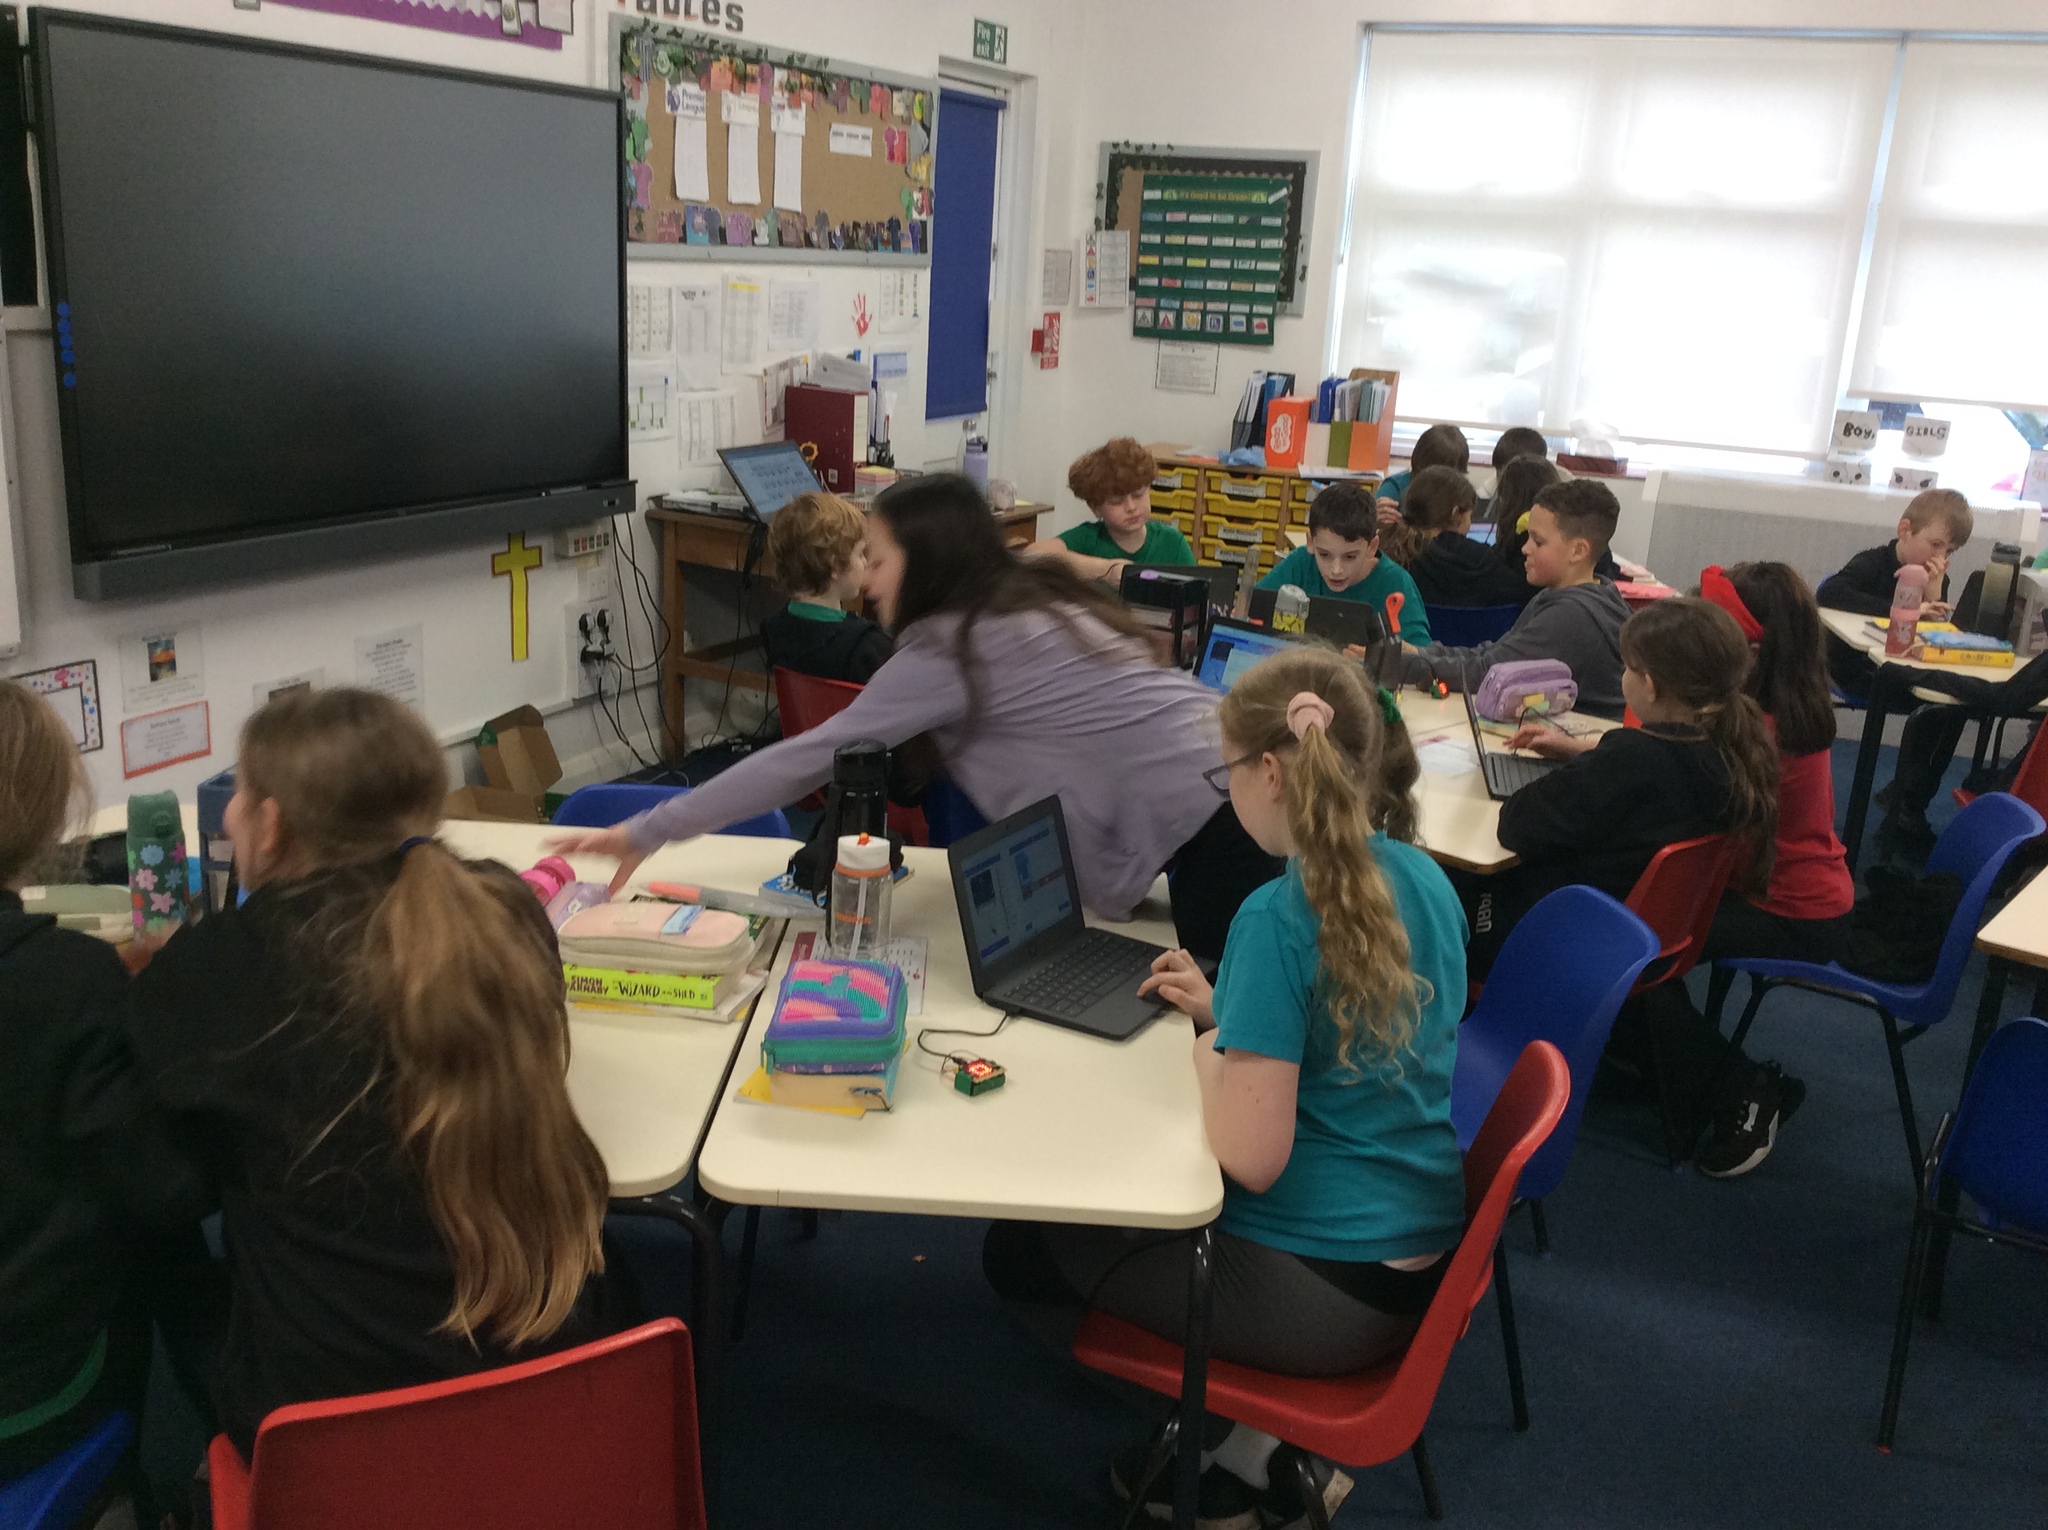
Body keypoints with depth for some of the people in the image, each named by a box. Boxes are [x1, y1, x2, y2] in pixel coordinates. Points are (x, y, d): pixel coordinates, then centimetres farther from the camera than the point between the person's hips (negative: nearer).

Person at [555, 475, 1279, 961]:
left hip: (1215, 811, -9)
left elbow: (809, 758, -11)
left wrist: (646, 833, -7)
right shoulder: (1032, 602, 16)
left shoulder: (950, 647, -10)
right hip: (1237, 778, 9)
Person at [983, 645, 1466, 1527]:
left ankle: (1243, 1453, 13)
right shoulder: (1426, 880, 0)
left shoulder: (1277, 917, -25)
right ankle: (1229, 1428, 18)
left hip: (1325, 1294, -8)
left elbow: (1251, 1157, -25)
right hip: (1424, 1260, 8)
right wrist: (1229, 1014, 10)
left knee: (1018, 1250, 10)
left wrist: (1208, 1052, -7)